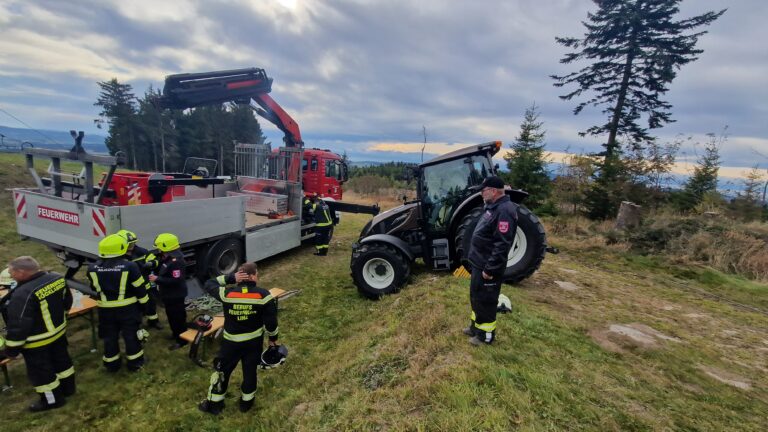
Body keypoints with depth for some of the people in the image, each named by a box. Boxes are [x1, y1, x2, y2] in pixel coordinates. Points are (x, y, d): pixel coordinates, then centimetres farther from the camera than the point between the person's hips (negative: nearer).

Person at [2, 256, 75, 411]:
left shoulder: (24, 293, -33)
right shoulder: (57, 278, -9)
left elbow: (18, 324, -26)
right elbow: (67, 301, 8)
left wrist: (11, 349, -13)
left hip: (36, 341, -7)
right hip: (59, 331, 7)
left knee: (40, 371, 14)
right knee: (62, 360, 25)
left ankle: (53, 400, 30)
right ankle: (68, 387, 43)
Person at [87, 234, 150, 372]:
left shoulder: (93, 269, -8)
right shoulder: (129, 266, -20)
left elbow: (95, 288, 9)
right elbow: (140, 288, -11)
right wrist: (143, 302, 4)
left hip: (106, 310, 3)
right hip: (128, 308, -3)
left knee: (109, 337, 19)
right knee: (131, 336, 11)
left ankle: (112, 364, 32)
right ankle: (135, 363, 22)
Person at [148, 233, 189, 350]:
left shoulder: (176, 261, -29)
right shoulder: (166, 257, 6)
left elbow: (175, 280, -32)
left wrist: (157, 279, -27)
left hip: (175, 295, -11)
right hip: (168, 294, 11)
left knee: (178, 317, 2)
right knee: (171, 315, 25)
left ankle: (182, 340, 15)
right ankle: (175, 333, 43)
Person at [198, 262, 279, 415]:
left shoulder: (227, 293, -18)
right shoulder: (263, 295, -21)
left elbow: (208, 285, 1)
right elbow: (271, 321, -15)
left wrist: (230, 278, -9)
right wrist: (273, 338, 2)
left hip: (231, 340, 0)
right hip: (254, 340, 0)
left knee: (222, 370, 21)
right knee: (250, 370, 20)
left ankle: (214, 403, 36)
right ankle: (246, 401, 37)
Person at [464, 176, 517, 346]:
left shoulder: (504, 211, -23)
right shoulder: (493, 207, 10)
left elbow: (502, 245, -28)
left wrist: (489, 269, -24)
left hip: (487, 268, -10)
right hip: (479, 264, 10)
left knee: (485, 301, 5)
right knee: (476, 297, 22)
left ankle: (486, 335, 22)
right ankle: (476, 326, 39)